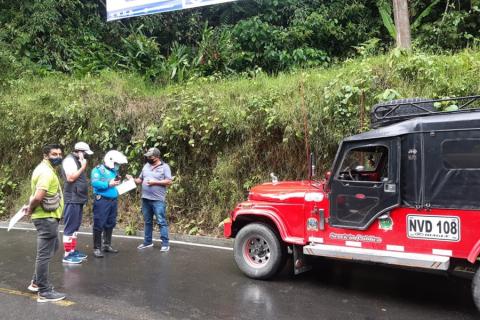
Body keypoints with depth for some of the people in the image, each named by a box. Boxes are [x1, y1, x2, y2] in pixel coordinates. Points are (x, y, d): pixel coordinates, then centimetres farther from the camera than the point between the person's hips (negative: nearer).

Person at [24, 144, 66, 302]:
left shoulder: (47, 169, 12)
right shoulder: (46, 172, -21)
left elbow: (37, 195, 22)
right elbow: (38, 197, -31)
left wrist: (30, 206, 11)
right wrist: (31, 209, -14)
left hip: (48, 217, 11)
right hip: (47, 218, -11)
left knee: (52, 248, 24)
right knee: (45, 254, -2)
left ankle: (36, 282, 33)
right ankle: (44, 292, 7)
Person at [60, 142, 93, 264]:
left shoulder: (77, 161, 18)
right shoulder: (70, 160, -11)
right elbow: (70, 178, -21)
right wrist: (83, 167, -15)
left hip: (78, 199, 10)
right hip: (72, 200, -10)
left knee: (75, 227, 15)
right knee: (70, 227, -5)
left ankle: (73, 251, 23)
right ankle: (67, 254, 0)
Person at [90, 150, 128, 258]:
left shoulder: (114, 171, 17)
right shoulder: (98, 169, -6)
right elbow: (94, 183, -21)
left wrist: (118, 183, 2)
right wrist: (108, 184, -23)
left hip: (113, 200, 8)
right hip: (102, 200, -8)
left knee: (110, 224, 14)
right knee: (99, 224, -4)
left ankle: (107, 245, 26)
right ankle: (97, 248, 2)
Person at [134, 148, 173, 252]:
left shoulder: (164, 167, -5)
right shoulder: (146, 166, 13)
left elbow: (169, 181, -11)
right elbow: (140, 179, 16)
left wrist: (155, 182, -16)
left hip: (158, 200, -6)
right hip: (145, 199, 6)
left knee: (161, 222, -4)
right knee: (147, 221, 15)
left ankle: (165, 244, 0)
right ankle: (147, 241, 26)